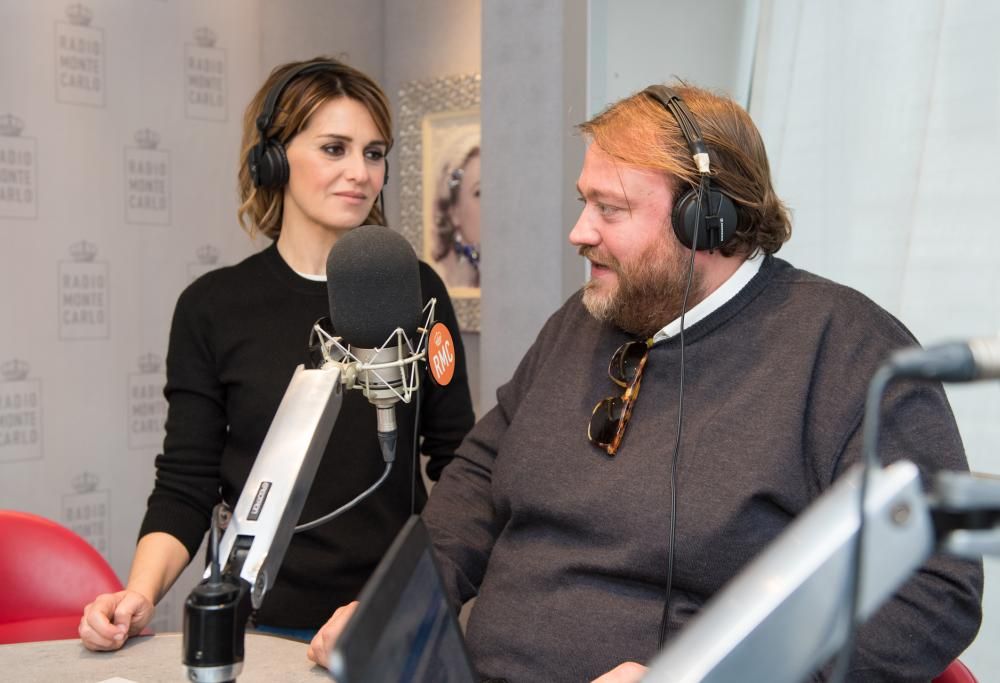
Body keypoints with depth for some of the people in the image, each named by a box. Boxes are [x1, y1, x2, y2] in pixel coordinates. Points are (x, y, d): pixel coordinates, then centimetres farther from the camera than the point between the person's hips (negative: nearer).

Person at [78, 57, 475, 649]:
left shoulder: (416, 291, -1)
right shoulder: (213, 307, -3)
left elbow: (456, 464, 3)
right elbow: (186, 489, -1)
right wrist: (140, 595, -16)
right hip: (260, 623, 0)